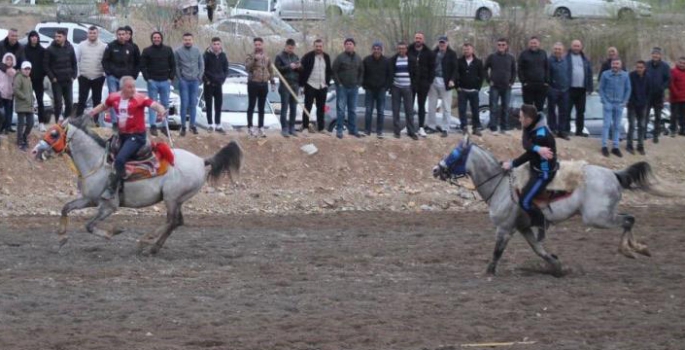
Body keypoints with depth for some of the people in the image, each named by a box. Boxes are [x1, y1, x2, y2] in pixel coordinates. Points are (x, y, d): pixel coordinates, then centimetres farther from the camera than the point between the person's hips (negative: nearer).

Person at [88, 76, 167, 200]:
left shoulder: (140, 99, -15)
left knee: (120, 159, -24)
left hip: (136, 136, -7)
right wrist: (90, 114, 9)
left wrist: (161, 111, -48)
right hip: (121, 135, 7)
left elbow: (155, 105, -26)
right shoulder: (114, 97, 0)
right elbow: (103, 106, 19)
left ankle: (112, 189, -14)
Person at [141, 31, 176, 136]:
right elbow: (142, 66, 0)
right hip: (152, 81, -2)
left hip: (165, 81, 2)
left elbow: (173, 65, 10)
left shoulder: (168, 50, 7)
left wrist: (171, 77, 0)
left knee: (165, 104, 7)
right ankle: (153, 126, 0)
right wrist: (147, 78, -9)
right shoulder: (147, 51, 1)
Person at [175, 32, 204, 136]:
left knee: (193, 104, 7)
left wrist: (199, 76, 1)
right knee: (184, 103, -6)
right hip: (184, 81, -3)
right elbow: (176, 66, -2)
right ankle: (183, 126, 0)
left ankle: (193, 125, 14)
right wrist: (179, 77, -7)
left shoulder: (197, 51, 6)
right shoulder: (178, 52, -4)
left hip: (195, 81, 3)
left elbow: (201, 65, 9)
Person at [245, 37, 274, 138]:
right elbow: (247, 67, -18)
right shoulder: (251, 56, -3)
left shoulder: (266, 57, 11)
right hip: (253, 84, -4)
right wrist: (254, 59, -29)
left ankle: (260, 128, 12)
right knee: (251, 106, 0)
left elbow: (270, 70, 17)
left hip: (264, 84, 4)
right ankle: (250, 127, 3)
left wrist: (272, 81, 13)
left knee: (261, 108, 8)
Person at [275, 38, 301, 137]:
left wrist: (299, 67, -6)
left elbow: (301, 70, 16)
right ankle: (284, 128, -6)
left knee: (294, 107, 7)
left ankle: (292, 128, 12)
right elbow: (278, 69, -10)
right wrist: (289, 67, -20)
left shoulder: (295, 57, 15)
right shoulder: (280, 57, 0)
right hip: (285, 85, -5)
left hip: (295, 84, 5)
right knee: (284, 107, -6)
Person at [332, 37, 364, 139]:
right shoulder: (340, 57, -6)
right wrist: (338, 83, -9)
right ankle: (339, 130, -2)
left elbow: (361, 72, 18)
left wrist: (358, 83, 7)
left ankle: (352, 129, 16)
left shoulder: (358, 58, 9)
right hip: (342, 87, -5)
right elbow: (334, 71, -6)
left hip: (354, 88, 5)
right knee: (341, 109, -4)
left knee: (353, 110, 9)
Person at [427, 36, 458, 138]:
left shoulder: (451, 54, -2)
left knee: (446, 107, 0)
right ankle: (431, 126, 21)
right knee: (431, 105, 10)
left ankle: (445, 128, 4)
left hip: (445, 83, -4)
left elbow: (455, 68, -5)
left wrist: (452, 80, -18)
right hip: (433, 81, 4)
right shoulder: (434, 53, 7)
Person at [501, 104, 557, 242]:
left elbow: (529, 155, -25)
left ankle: (542, 224, 10)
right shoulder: (530, 127, -5)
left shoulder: (541, 135, -32)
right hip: (535, 167, 10)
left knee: (524, 201, -13)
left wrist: (512, 164, -17)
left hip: (543, 172, -10)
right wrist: (537, 149, -39)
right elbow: (526, 145, -19)